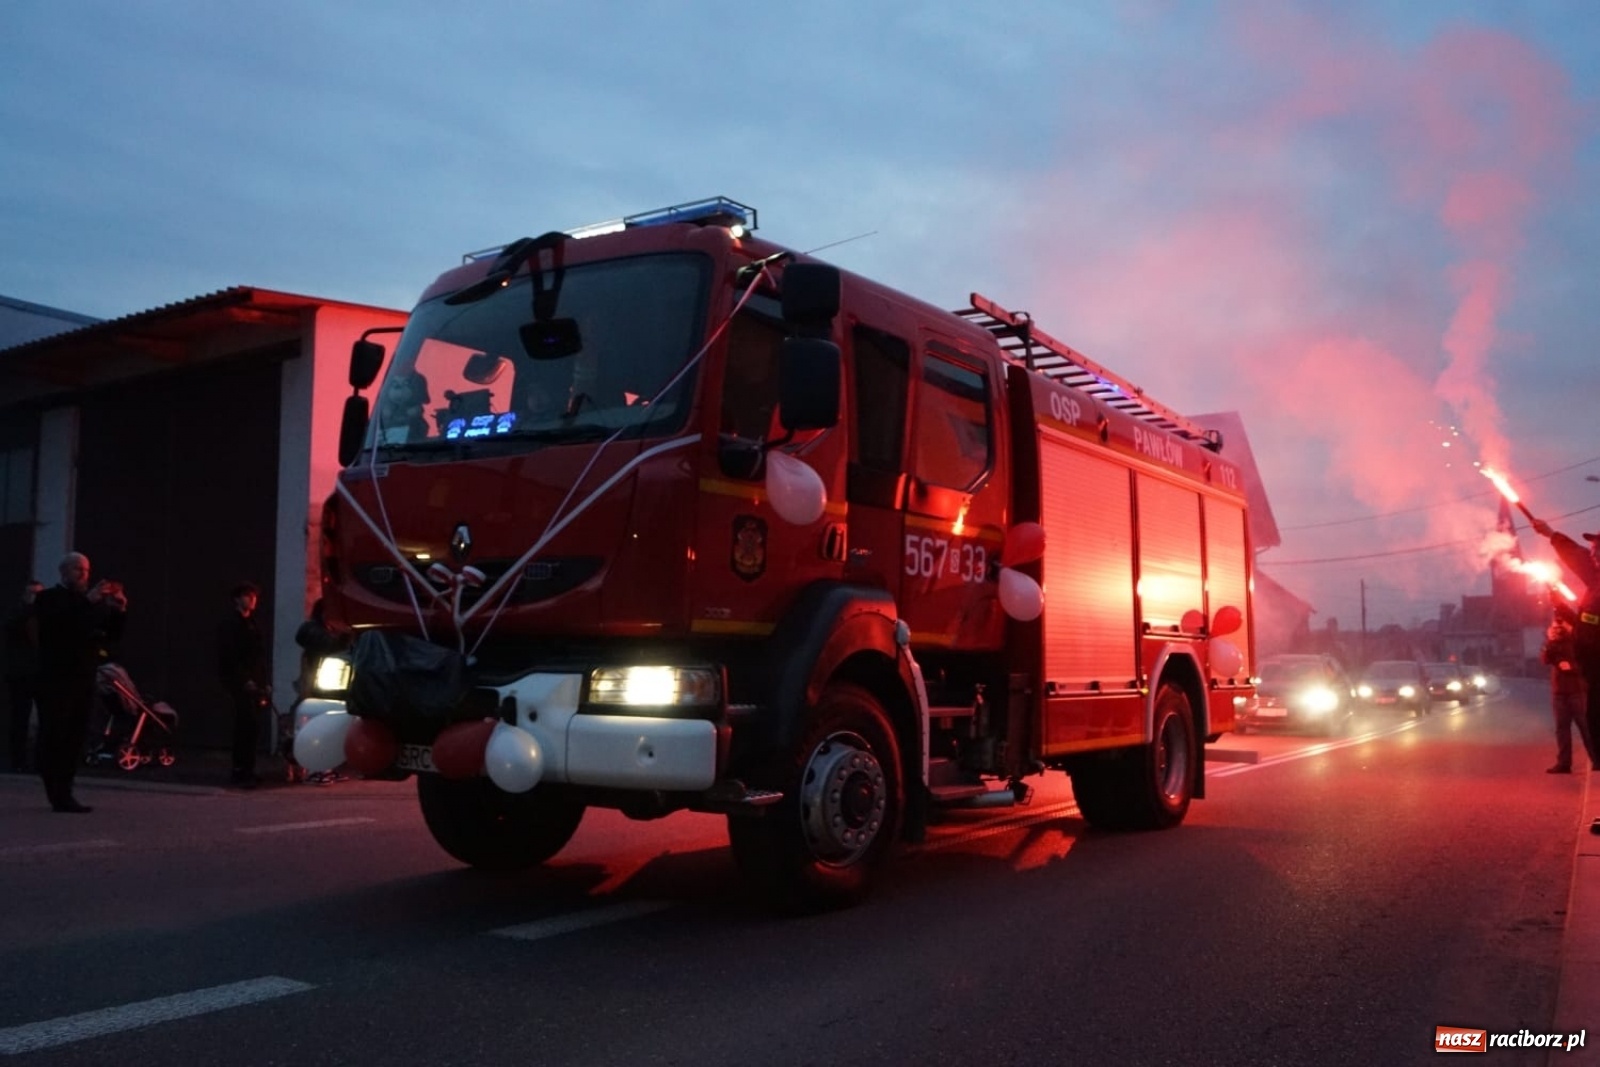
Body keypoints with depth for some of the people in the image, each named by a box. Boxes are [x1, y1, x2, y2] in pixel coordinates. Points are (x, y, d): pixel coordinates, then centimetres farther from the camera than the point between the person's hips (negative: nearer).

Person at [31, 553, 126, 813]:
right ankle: (59, 796, -6)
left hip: (84, 679, 5)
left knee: (74, 739, 3)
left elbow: (113, 634, 9)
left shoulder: (95, 602, 16)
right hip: (56, 679, -5)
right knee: (54, 738, -4)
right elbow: (56, 623, -19)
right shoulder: (49, 598, 1)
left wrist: (120, 610, -8)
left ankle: (63, 793, 6)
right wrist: (86, 601, -25)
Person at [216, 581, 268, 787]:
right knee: (245, 726, -12)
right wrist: (244, 680, -17)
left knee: (248, 727, 7)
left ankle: (245, 770, 10)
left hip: (253, 684, 8)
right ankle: (241, 772, -12)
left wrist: (262, 682, 13)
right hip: (240, 685, -8)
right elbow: (228, 657, -13)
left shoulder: (251, 624, 20)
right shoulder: (230, 624, -4)